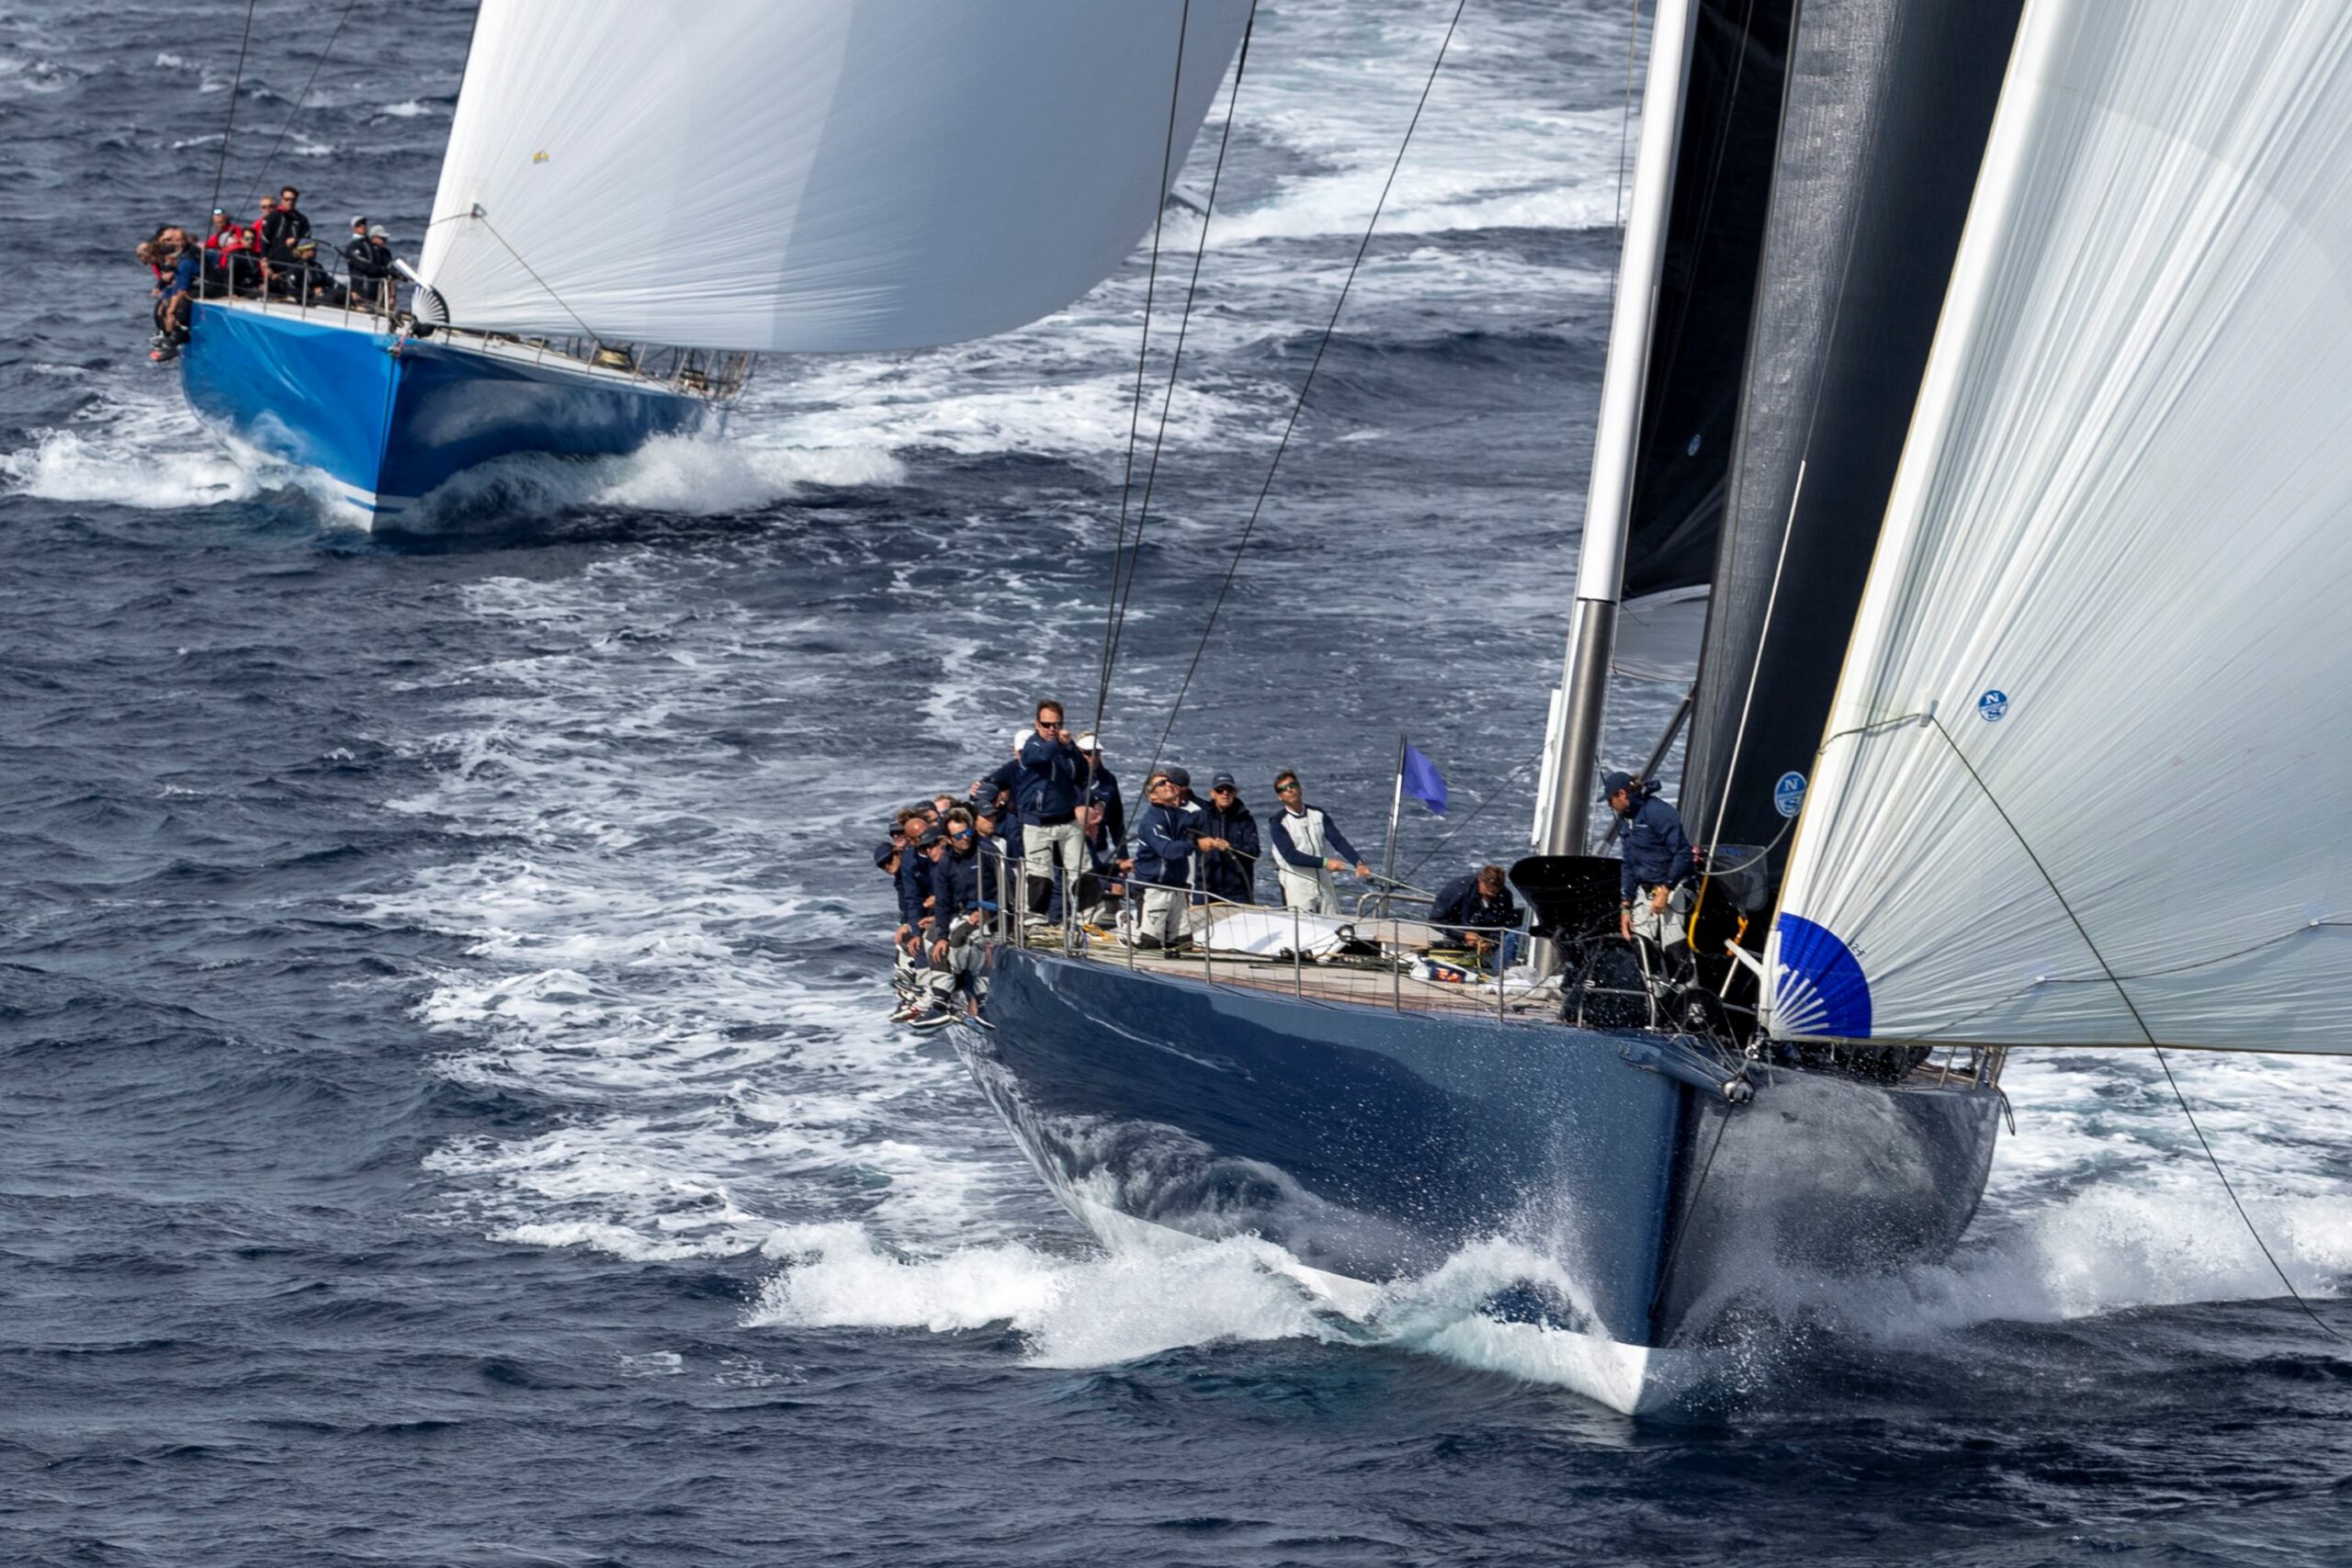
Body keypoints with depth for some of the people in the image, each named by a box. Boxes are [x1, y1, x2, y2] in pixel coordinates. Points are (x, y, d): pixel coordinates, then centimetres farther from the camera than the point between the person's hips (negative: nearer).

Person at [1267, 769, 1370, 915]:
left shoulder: (1317, 814, 9)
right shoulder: (1279, 822, -4)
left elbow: (1338, 841, 1)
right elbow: (1291, 856, -14)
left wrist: (1358, 863, -16)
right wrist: (1324, 862, -23)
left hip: (1324, 885, 4)